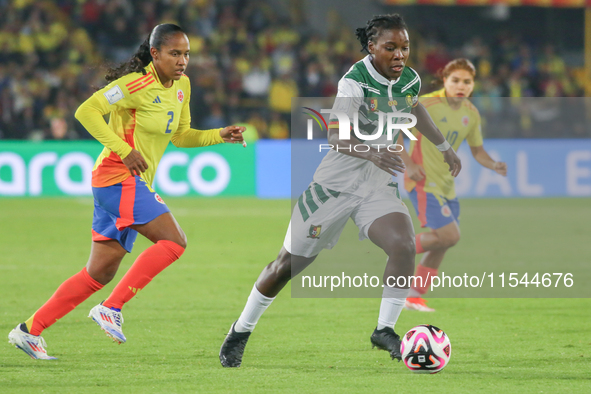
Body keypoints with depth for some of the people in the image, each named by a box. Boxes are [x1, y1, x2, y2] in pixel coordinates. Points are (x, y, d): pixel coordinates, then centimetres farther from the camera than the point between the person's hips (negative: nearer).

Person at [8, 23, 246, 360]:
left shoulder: (181, 86, 12)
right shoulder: (138, 85, -14)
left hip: (136, 185, 9)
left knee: (100, 274, 9)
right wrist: (124, 150, -22)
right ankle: (111, 309, -16)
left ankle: (30, 330, 14)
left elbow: (181, 135, 23)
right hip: (118, 178, -9)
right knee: (174, 241, -20)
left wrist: (220, 136, 7)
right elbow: (87, 111, -17)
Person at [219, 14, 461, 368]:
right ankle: (240, 332, 23)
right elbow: (335, 136, -34)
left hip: (380, 186, 4)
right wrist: (371, 153, -52)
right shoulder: (355, 81, -21)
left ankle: (385, 331, -6)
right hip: (337, 183, -4)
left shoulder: (410, 80, -1)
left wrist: (444, 147, 34)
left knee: (404, 247, -23)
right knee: (290, 263, 3)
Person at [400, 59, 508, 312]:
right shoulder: (428, 105, -15)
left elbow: (477, 150, 16)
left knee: (440, 246, 9)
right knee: (449, 235, -18)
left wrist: (493, 165, -4)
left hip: (446, 185, 8)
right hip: (424, 183, -8)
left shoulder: (471, 114, 6)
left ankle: (415, 297, 21)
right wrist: (408, 164, -20)